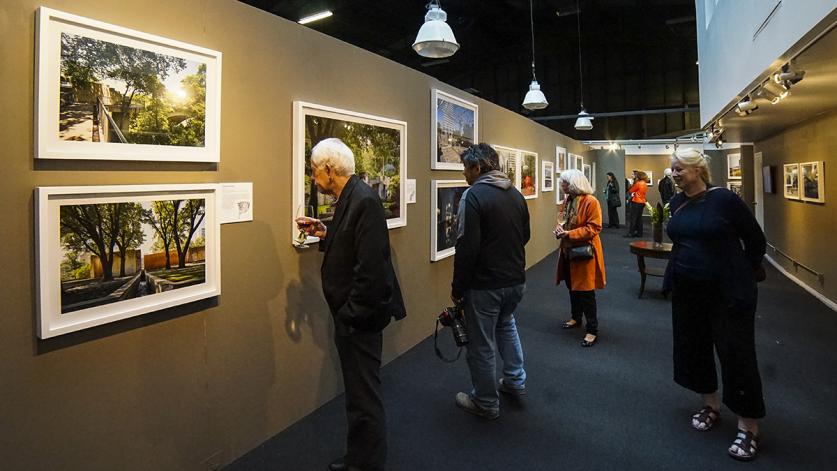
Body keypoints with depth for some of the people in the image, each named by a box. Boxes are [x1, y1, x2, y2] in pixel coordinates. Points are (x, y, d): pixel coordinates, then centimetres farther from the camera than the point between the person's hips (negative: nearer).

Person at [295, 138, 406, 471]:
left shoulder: (364, 200, -20)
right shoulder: (350, 198, 10)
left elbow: (371, 265, -25)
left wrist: (352, 315, -20)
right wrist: (324, 234, 4)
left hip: (359, 317, -10)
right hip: (350, 314, 10)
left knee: (364, 396, 5)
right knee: (359, 391, 21)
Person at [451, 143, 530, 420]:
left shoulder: (474, 195, -17)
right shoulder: (515, 193, 6)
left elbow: (467, 247, -21)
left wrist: (457, 288, -13)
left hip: (485, 284, -8)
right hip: (516, 280, 8)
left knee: (481, 345, 8)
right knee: (506, 324, 31)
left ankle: (486, 403, 23)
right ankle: (515, 381, 37)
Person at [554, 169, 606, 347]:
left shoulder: (591, 201, -17)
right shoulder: (567, 201, 9)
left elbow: (594, 228, -20)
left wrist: (569, 234, -26)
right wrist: (559, 229, -6)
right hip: (568, 251, 8)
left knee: (586, 292, -3)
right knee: (572, 287, 19)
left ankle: (593, 330, 7)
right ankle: (576, 318, 38)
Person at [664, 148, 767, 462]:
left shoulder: (724, 199, -13)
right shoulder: (676, 203, 4)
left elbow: (755, 238, -3)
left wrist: (748, 272, 7)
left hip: (729, 291, -6)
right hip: (687, 291, 6)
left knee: (737, 355, 1)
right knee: (693, 348, 14)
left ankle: (749, 427, 15)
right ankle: (711, 405, 35)